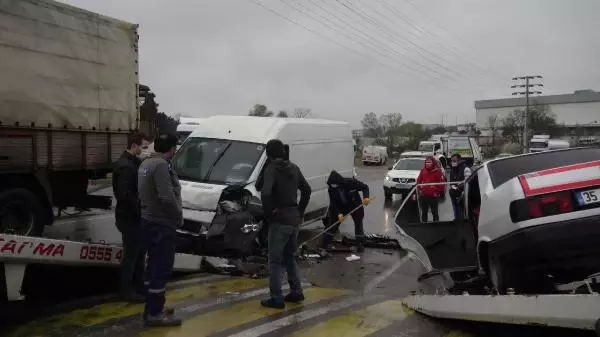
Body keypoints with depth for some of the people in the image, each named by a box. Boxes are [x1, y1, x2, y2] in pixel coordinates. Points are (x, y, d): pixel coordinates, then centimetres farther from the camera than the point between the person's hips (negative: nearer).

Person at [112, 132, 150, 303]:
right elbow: (125, 195, -27)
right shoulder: (124, 166, -19)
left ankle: (139, 286, 30)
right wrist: (141, 207, -19)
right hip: (129, 218, -10)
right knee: (131, 254, -1)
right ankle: (127, 291, 12)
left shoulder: (134, 163, 13)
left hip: (136, 217, 10)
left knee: (140, 252, 18)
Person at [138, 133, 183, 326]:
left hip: (149, 221, 10)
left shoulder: (146, 163, 12)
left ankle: (152, 309, 27)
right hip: (162, 224, -10)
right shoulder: (161, 165, -19)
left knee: (154, 266, 17)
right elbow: (167, 197, -26)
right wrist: (179, 217, -11)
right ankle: (154, 314, 3)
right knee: (162, 268, -3)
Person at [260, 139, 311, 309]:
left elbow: (265, 193, -28)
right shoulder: (293, 168, 9)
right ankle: (296, 292, 25)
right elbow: (306, 190, 16)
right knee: (290, 257, 20)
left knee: (275, 260, 2)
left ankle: (276, 298, 5)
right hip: (294, 219, 7)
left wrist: (268, 212, -14)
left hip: (280, 220, -7)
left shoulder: (271, 169, -13)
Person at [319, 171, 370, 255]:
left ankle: (360, 244, 22)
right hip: (340, 207, 1)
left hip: (355, 205, -1)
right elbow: (334, 203, -17)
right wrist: (339, 213, -31)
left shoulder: (351, 182, -28)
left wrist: (366, 197, -37)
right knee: (332, 225, -3)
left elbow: (365, 187, -18)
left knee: (358, 223, 3)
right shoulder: (331, 189, -20)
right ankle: (323, 247, -2)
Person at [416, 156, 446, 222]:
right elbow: (418, 181, 12)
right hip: (423, 195, 4)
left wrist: (437, 192, -7)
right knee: (424, 212, 14)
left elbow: (442, 182, -6)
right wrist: (419, 190, 3)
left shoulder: (438, 171, -7)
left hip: (433, 196, -4)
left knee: (434, 212, 5)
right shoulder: (423, 170, 5)